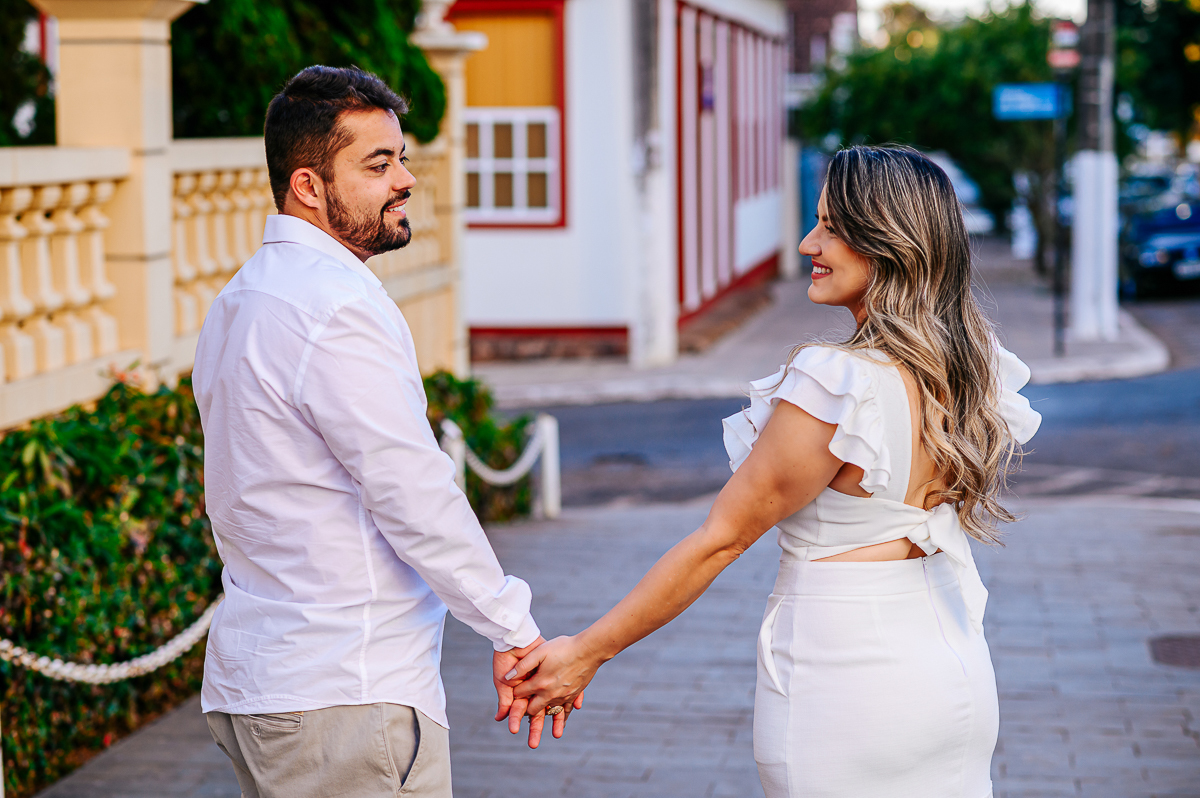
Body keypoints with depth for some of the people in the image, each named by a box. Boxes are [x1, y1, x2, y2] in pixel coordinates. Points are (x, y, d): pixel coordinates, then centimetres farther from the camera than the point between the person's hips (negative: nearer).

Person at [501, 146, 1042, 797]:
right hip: (959, 678, 7)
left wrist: (588, 650, -9)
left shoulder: (839, 386, -23)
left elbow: (720, 539, -17)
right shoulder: (971, 368, -1)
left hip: (846, 682, -7)